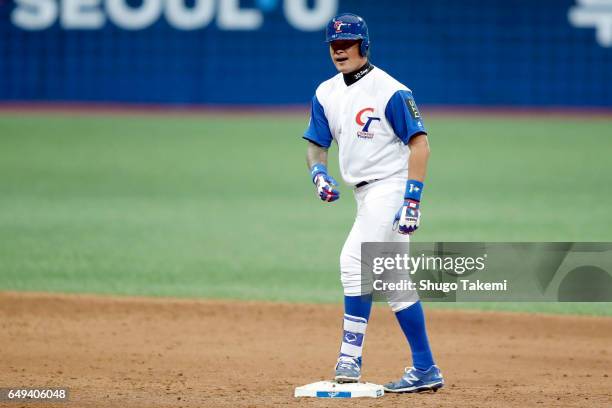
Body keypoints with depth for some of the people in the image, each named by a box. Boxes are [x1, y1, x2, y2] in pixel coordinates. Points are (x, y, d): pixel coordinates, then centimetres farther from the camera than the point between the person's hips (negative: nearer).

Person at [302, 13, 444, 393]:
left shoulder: (390, 91, -13)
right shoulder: (327, 94, 9)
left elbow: (420, 144, -15)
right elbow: (317, 144, 13)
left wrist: (412, 201, -22)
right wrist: (319, 173, -10)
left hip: (392, 187, -8)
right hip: (367, 193, 8)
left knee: (354, 261, -21)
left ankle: (350, 358, -19)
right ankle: (425, 369, 14)